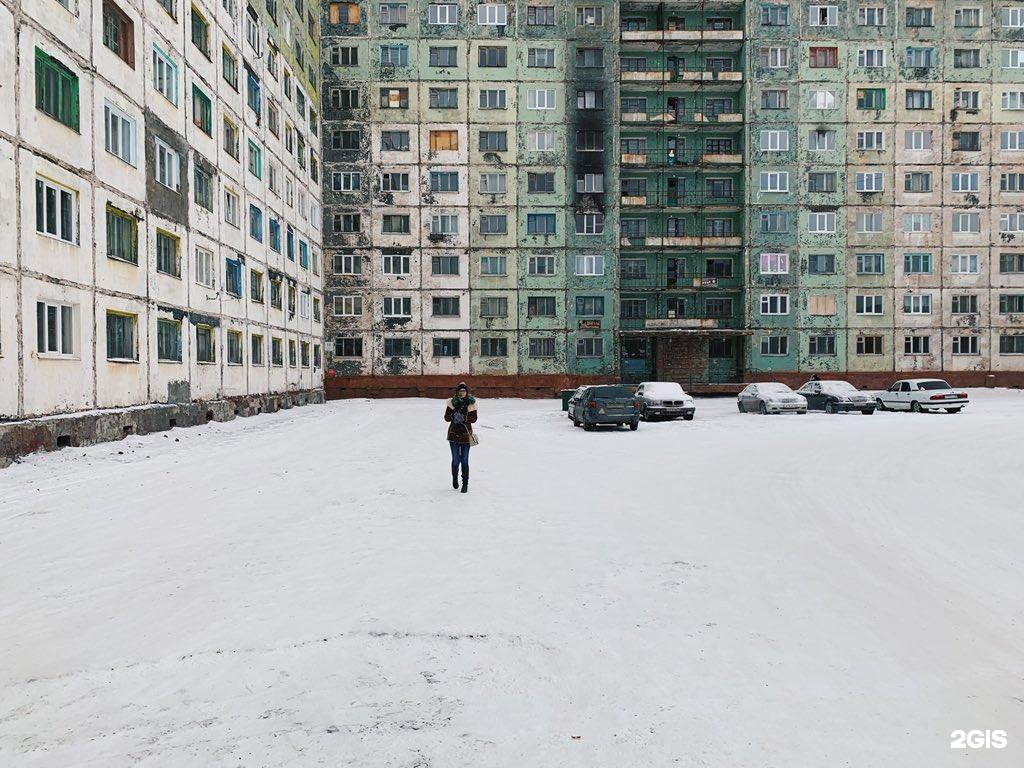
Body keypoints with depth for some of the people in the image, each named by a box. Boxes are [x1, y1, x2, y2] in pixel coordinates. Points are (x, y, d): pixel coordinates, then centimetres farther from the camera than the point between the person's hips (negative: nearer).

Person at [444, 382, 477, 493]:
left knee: (465, 461, 2)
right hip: (454, 434, 1)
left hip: (466, 435, -1)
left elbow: (474, 419, -4)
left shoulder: (471, 403, -1)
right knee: (455, 460, 4)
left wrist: (464, 418, -19)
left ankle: (465, 484, 13)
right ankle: (454, 477, 33)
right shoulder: (451, 403, 0)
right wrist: (454, 416, -19)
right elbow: (446, 417, -1)